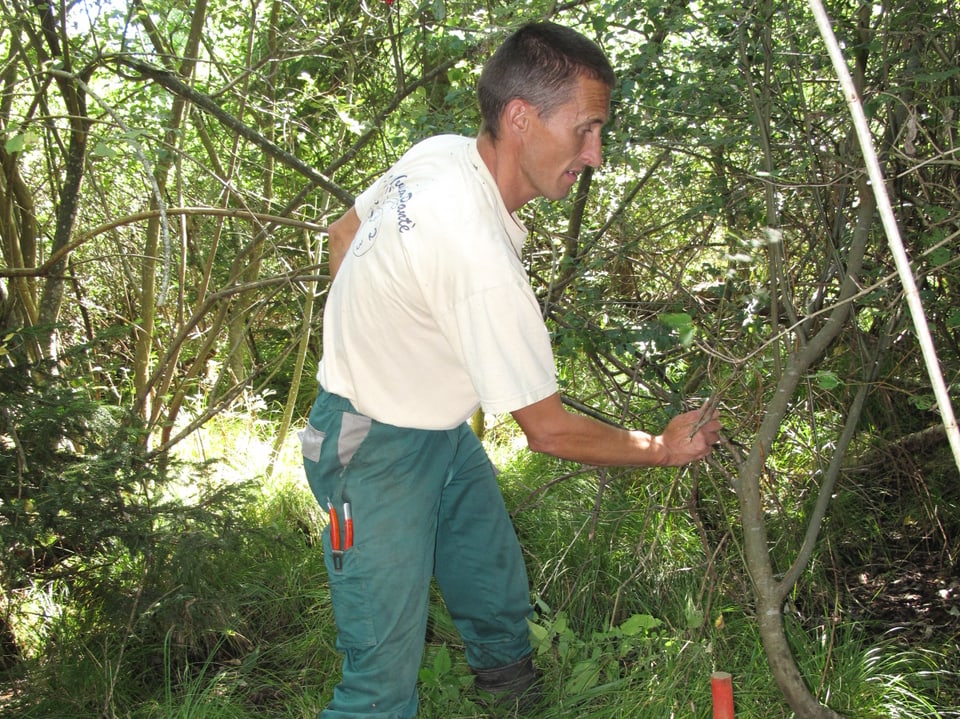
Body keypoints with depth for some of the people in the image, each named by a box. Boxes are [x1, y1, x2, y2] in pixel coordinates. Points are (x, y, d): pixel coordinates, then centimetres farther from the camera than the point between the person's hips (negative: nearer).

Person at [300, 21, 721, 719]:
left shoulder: (439, 152, -9)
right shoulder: (481, 259, -36)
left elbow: (342, 235, 10)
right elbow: (550, 430, -23)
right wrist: (665, 447, -8)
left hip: (440, 428, 10)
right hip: (378, 454, -9)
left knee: (497, 580, 22)